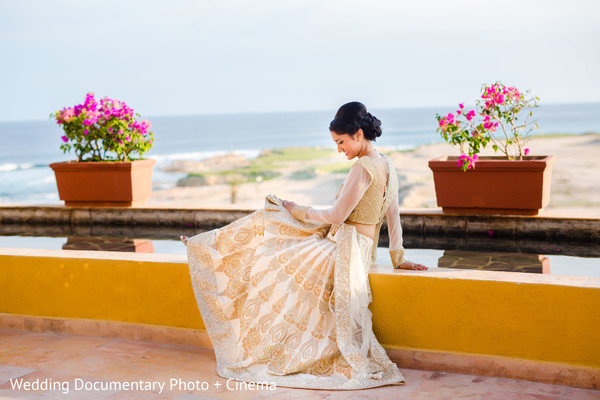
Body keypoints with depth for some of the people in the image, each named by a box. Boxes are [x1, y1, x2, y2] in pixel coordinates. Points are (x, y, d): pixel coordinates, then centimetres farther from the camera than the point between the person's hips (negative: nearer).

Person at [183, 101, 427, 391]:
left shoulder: (364, 168, -20)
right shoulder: (387, 166, 9)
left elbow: (337, 216, -18)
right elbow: (393, 218, 11)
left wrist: (296, 211, -5)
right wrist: (398, 258, 16)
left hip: (343, 248, -9)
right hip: (358, 249, 9)